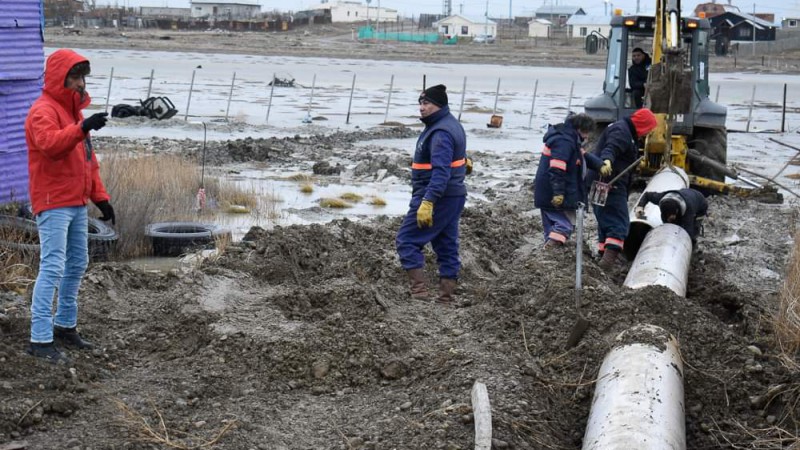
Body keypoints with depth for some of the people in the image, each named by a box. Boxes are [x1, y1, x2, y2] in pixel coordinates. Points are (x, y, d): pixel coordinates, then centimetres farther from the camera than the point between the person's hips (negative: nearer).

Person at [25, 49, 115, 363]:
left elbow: (87, 158, 22)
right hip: (53, 204, -9)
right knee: (52, 268, -13)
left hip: (77, 203, 9)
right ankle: (40, 339, -12)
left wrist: (100, 197, 17)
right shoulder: (43, 111, -11)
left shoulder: (74, 110, 18)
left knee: (77, 265, 16)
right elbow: (49, 143, -33)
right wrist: (82, 128, -47)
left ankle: (65, 325, 29)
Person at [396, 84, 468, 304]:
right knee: (447, 246, 10)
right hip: (453, 196, 10)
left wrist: (428, 202, -35)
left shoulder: (440, 133, -20)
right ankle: (446, 296, 13)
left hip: (436, 197, -10)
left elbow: (441, 171, -29)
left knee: (407, 240, -5)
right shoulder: (451, 124, 14)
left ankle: (419, 289, -10)